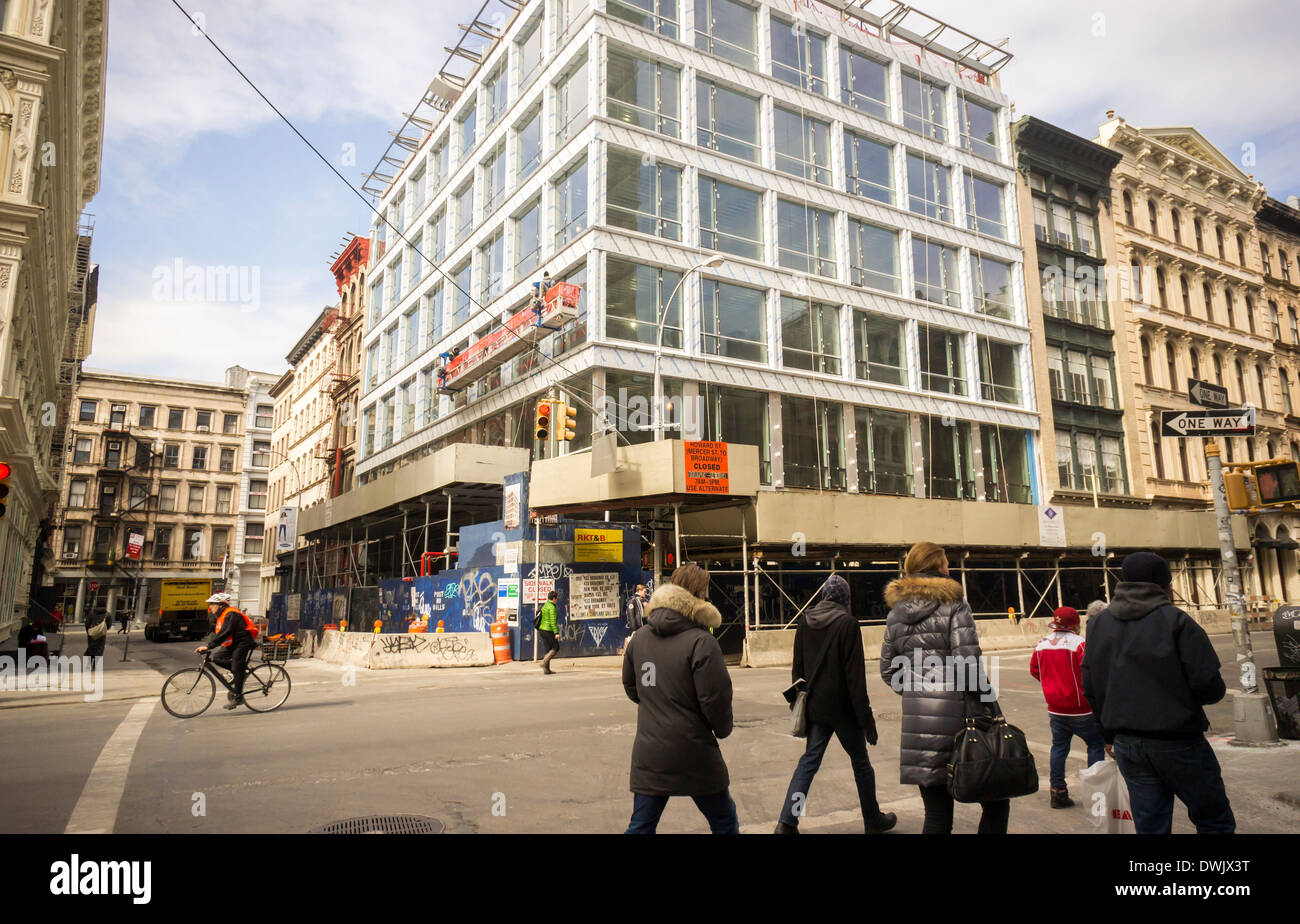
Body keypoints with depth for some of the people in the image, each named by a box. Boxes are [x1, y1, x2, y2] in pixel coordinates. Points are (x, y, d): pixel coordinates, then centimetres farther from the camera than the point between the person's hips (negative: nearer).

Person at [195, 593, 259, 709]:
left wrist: (208, 646, -32)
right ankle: (241, 669, 6)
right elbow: (216, 634, 17)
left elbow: (224, 634, -29)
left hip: (244, 643, -10)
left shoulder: (231, 615, -20)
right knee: (217, 658, -4)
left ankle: (237, 696, -3)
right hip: (234, 644, 10)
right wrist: (203, 645, 9)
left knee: (237, 669, -11)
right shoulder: (222, 615, 13)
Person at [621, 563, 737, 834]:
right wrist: (723, 729, 3)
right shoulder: (701, 642, -17)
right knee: (724, 822, 17)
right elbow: (715, 698, -17)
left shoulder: (639, 638, 2)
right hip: (693, 755, -5)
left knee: (640, 826, 13)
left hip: (648, 756, 5)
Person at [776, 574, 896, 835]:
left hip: (815, 705, 5)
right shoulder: (847, 623, -15)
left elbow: (797, 667, 9)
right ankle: (873, 820, 29)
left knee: (809, 760, 11)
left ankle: (787, 823, 2)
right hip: (842, 707, -5)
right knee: (860, 762, 14)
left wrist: (800, 701, 17)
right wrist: (866, 717, -10)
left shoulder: (805, 621, 2)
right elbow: (855, 676, -15)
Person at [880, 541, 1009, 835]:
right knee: (996, 803, 12)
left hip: (917, 720, 5)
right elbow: (968, 663, -13)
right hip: (954, 715, -5)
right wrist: (985, 707, -5)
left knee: (937, 814, 12)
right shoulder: (953, 604, -6)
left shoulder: (896, 613, 10)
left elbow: (888, 670, 14)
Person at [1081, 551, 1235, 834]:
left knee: (1149, 826, 11)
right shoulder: (1175, 620, -11)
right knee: (1215, 822, 11)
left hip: (1126, 745, 5)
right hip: (1176, 741, -5)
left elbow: (1090, 690, 7)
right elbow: (1209, 685, -14)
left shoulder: (1097, 624, 6)